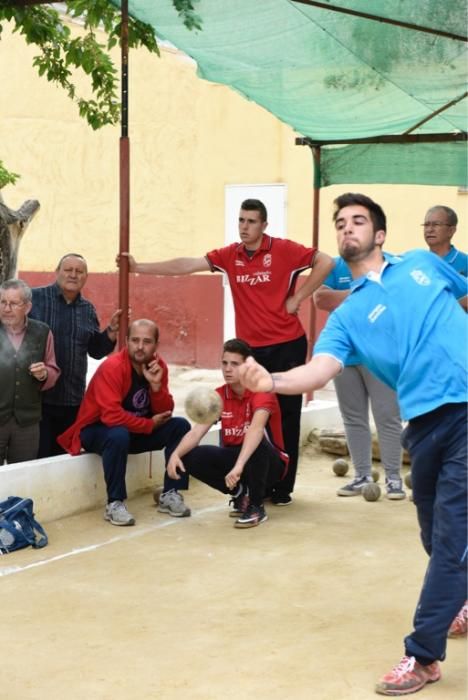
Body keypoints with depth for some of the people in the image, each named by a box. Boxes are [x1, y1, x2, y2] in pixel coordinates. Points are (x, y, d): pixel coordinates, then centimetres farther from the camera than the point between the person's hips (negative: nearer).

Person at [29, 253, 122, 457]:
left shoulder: (88, 309, 13)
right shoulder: (34, 297, -4)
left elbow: (96, 350, 16)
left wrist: (113, 330, 0)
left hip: (73, 399, 5)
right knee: (38, 459, -5)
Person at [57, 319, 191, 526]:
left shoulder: (158, 366, -5)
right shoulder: (112, 367, -25)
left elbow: (165, 413, -4)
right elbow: (112, 416, -32)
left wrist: (156, 385, -22)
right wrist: (150, 424, -22)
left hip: (136, 431, 6)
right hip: (97, 430, -6)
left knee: (180, 426, -11)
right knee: (119, 435, -39)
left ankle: (170, 493, -5)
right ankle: (114, 503, -26)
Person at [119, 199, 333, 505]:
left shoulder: (283, 250, -9)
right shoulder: (230, 256, 3)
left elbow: (325, 262, -13)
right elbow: (187, 265, -3)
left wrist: (297, 298, -13)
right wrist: (139, 267, -10)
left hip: (287, 346, -4)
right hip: (251, 349, 4)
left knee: (285, 418, 2)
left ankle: (283, 487, 11)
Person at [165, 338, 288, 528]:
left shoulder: (261, 390, -21)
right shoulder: (219, 396, -4)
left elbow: (256, 429, -38)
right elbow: (196, 432, -11)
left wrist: (239, 466, -53)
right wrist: (176, 454, -32)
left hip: (269, 464, -5)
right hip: (235, 456, 5)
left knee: (258, 442, -38)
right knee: (191, 458, -17)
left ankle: (256, 507, -18)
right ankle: (240, 493, 2)